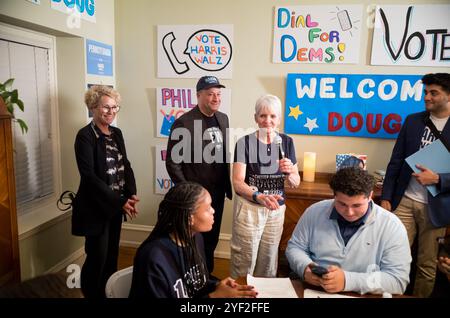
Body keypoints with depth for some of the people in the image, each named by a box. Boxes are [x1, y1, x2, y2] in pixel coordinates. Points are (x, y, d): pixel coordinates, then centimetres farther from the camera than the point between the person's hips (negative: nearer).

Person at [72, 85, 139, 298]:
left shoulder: (116, 133, 8)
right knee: (97, 257, 3)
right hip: (96, 207, -6)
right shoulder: (85, 136, -13)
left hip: (116, 205, 6)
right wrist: (119, 201, -20)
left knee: (112, 254, 17)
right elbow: (89, 176, -19)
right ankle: (92, 293, 26)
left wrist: (131, 194, -7)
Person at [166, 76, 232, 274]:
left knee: (211, 241, 20)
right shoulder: (183, 123, -15)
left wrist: (228, 186, 9)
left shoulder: (223, 118, 6)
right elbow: (172, 162, -13)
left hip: (218, 194, 6)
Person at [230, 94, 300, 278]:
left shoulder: (286, 142, 3)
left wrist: (289, 172, -17)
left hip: (276, 209, 4)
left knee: (269, 260, 14)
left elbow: (296, 183, 6)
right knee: (244, 262, 0)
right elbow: (238, 182, -15)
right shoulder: (245, 142, -8)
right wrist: (259, 197, -32)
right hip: (249, 207, -3)